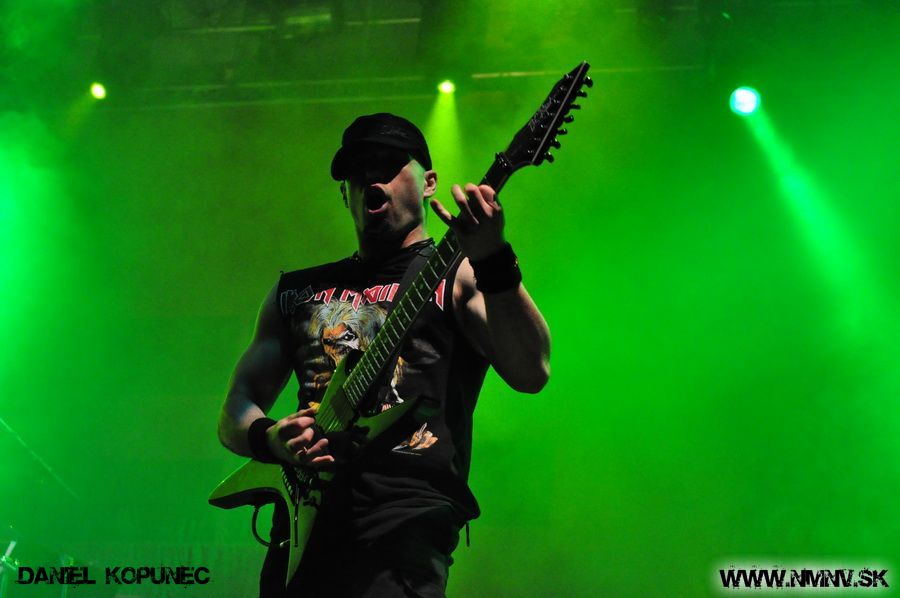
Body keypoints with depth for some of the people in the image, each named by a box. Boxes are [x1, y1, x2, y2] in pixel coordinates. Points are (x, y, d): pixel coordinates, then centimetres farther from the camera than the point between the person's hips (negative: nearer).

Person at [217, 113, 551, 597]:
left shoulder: (455, 274, 7)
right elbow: (234, 414, 19)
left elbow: (530, 374, -10)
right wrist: (268, 438, -5)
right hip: (300, 521, 4)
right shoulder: (296, 291, 20)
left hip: (403, 522, -4)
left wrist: (493, 262, -24)